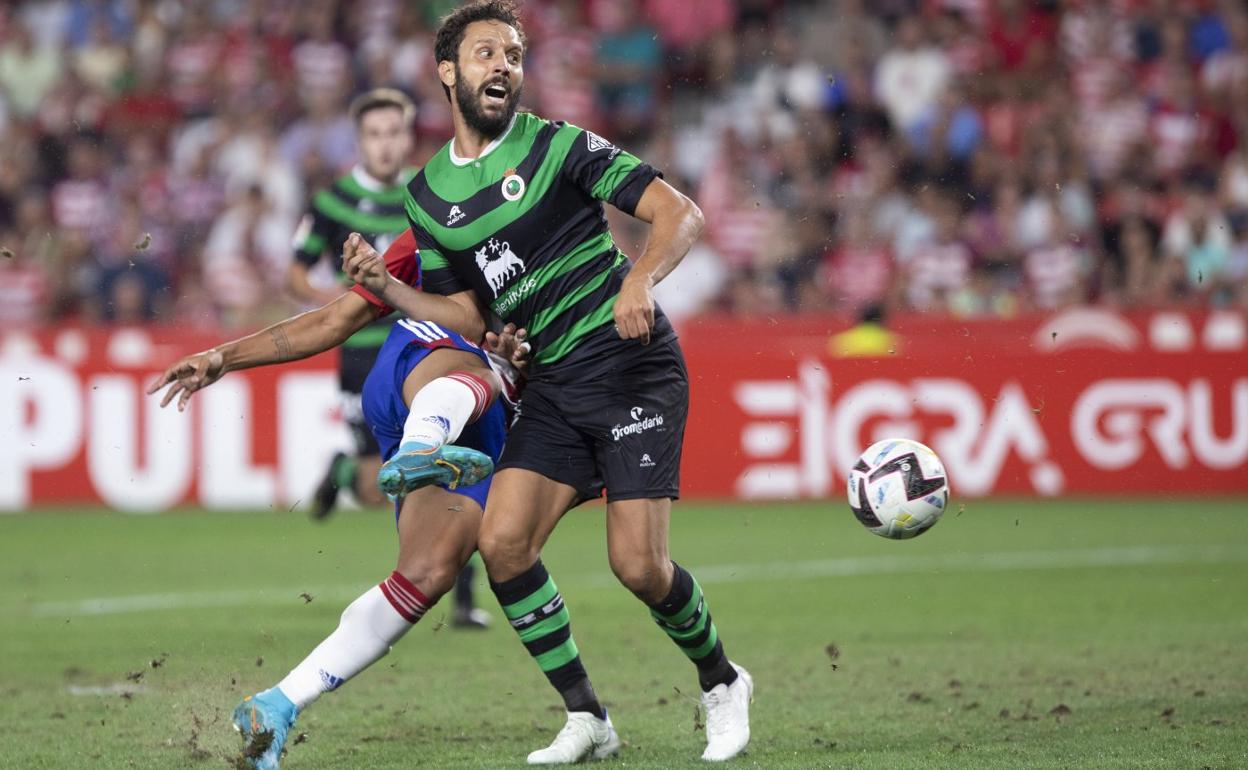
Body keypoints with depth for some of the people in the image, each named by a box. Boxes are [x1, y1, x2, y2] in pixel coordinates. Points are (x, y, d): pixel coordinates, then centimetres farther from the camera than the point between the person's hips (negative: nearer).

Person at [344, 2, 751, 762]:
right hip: (552, 385, 5)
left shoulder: (558, 146, -6)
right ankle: (586, 719, 2)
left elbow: (681, 213, -10)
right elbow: (466, 312, 17)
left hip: (632, 365, -5)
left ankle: (722, 683, 16)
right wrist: (386, 286, 2)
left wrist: (641, 278, -28)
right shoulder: (428, 196, 10)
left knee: (638, 565, -13)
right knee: (502, 543, -11)